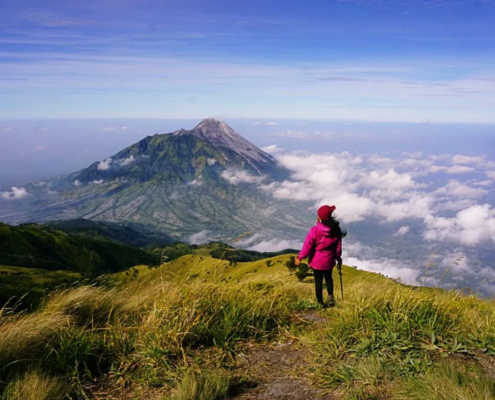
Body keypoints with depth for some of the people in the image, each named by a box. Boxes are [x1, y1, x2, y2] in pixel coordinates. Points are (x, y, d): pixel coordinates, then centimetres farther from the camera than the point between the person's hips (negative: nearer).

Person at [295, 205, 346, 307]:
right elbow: (338, 246, 2)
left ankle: (320, 302, 20)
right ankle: (330, 296, 10)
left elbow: (308, 246, -16)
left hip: (316, 260, -3)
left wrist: (300, 258, -4)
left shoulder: (315, 230, -23)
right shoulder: (335, 230, -9)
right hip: (329, 260, 3)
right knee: (328, 277, 25)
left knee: (318, 280, 10)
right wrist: (339, 258, 18)